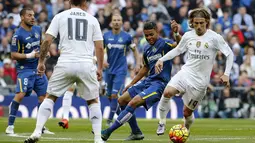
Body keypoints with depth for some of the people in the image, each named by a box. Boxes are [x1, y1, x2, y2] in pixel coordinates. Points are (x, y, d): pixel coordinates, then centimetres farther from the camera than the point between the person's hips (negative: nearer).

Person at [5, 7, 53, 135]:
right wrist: (29, 55, -23)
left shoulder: (37, 30, 8)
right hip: (24, 68, -7)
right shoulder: (18, 35, -13)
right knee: (20, 95, -21)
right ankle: (10, 126, -14)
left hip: (38, 68, 7)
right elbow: (13, 55, -13)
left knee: (43, 95, 7)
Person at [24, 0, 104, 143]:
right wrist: (100, 68, 16)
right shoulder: (92, 19, 11)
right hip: (86, 65, 0)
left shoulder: (60, 16, 8)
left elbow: (47, 41, 2)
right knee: (93, 101, 17)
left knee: (50, 97, 14)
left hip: (65, 64, 0)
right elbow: (100, 47, 6)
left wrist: (41, 61, 11)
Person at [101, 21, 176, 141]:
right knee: (122, 100, 8)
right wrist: (131, 84, 28)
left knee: (133, 102, -22)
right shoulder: (147, 49, 13)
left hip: (159, 83, -9)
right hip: (148, 80, 9)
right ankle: (136, 133, 15)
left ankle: (108, 132, -18)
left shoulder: (165, 44, -11)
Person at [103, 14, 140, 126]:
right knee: (110, 95, 7)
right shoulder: (106, 36, 2)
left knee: (115, 95, -14)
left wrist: (137, 64, 1)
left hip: (121, 70, -4)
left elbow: (134, 50, 9)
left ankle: (110, 119, -8)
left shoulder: (126, 37, -3)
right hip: (110, 69, 4)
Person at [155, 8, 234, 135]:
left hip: (200, 80, -2)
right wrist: (161, 60, 8)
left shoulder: (214, 38, -9)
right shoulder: (188, 36, 3)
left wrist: (226, 74, -12)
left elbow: (229, 54, -3)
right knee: (168, 92, -27)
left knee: (187, 112, 3)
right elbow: (177, 50, 20)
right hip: (186, 73, 2)